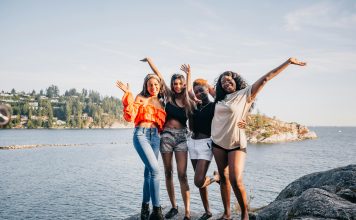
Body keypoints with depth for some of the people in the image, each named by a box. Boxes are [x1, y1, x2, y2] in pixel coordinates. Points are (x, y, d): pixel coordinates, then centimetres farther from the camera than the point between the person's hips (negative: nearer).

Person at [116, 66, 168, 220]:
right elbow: (130, 117, -12)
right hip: (142, 134, -6)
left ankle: (145, 207, 20)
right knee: (155, 170, -18)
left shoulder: (161, 102, 17)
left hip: (155, 136, 6)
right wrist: (128, 95, -15)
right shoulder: (141, 98, 2)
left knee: (149, 172, 8)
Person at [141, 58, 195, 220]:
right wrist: (149, 60, 13)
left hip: (181, 136, -1)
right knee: (168, 173, 6)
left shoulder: (189, 101, 6)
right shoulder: (169, 96, 7)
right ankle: (173, 207, 18)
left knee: (182, 175, -8)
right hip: (167, 135, 1)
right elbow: (158, 75, 8)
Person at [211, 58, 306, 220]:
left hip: (236, 144, -5)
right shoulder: (220, 99, 11)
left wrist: (288, 62, -9)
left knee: (236, 180, -15)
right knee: (223, 178, 9)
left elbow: (266, 78, -8)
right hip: (218, 143, 5)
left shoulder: (245, 94, -3)